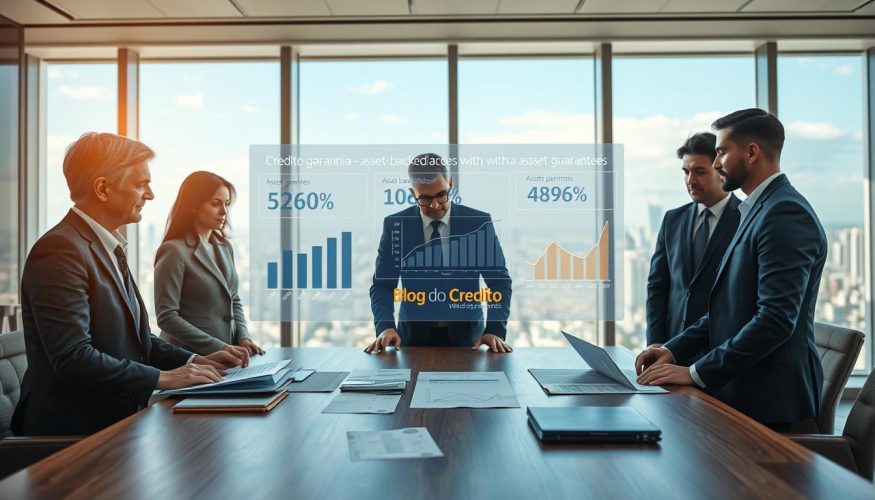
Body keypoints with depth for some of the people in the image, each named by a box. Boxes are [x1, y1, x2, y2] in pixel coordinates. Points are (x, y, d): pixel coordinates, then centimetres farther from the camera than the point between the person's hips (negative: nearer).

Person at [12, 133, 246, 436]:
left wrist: (195, 361, 2)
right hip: (72, 429, -8)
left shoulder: (107, 247, 13)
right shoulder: (60, 251, -16)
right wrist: (163, 378, -19)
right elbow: (73, 358, -23)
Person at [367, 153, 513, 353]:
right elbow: (382, 284, 0)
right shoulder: (395, 225, -1)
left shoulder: (479, 222, -2)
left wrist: (495, 331, -15)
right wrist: (386, 327, -18)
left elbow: (499, 281, -1)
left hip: (465, 335, 0)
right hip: (414, 335, 1)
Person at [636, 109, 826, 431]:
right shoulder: (760, 210, 15)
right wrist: (674, 350, 4)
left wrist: (697, 373, -21)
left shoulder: (786, 213, -16)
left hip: (767, 402, -8)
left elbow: (776, 318, -24)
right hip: (740, 391, 8)